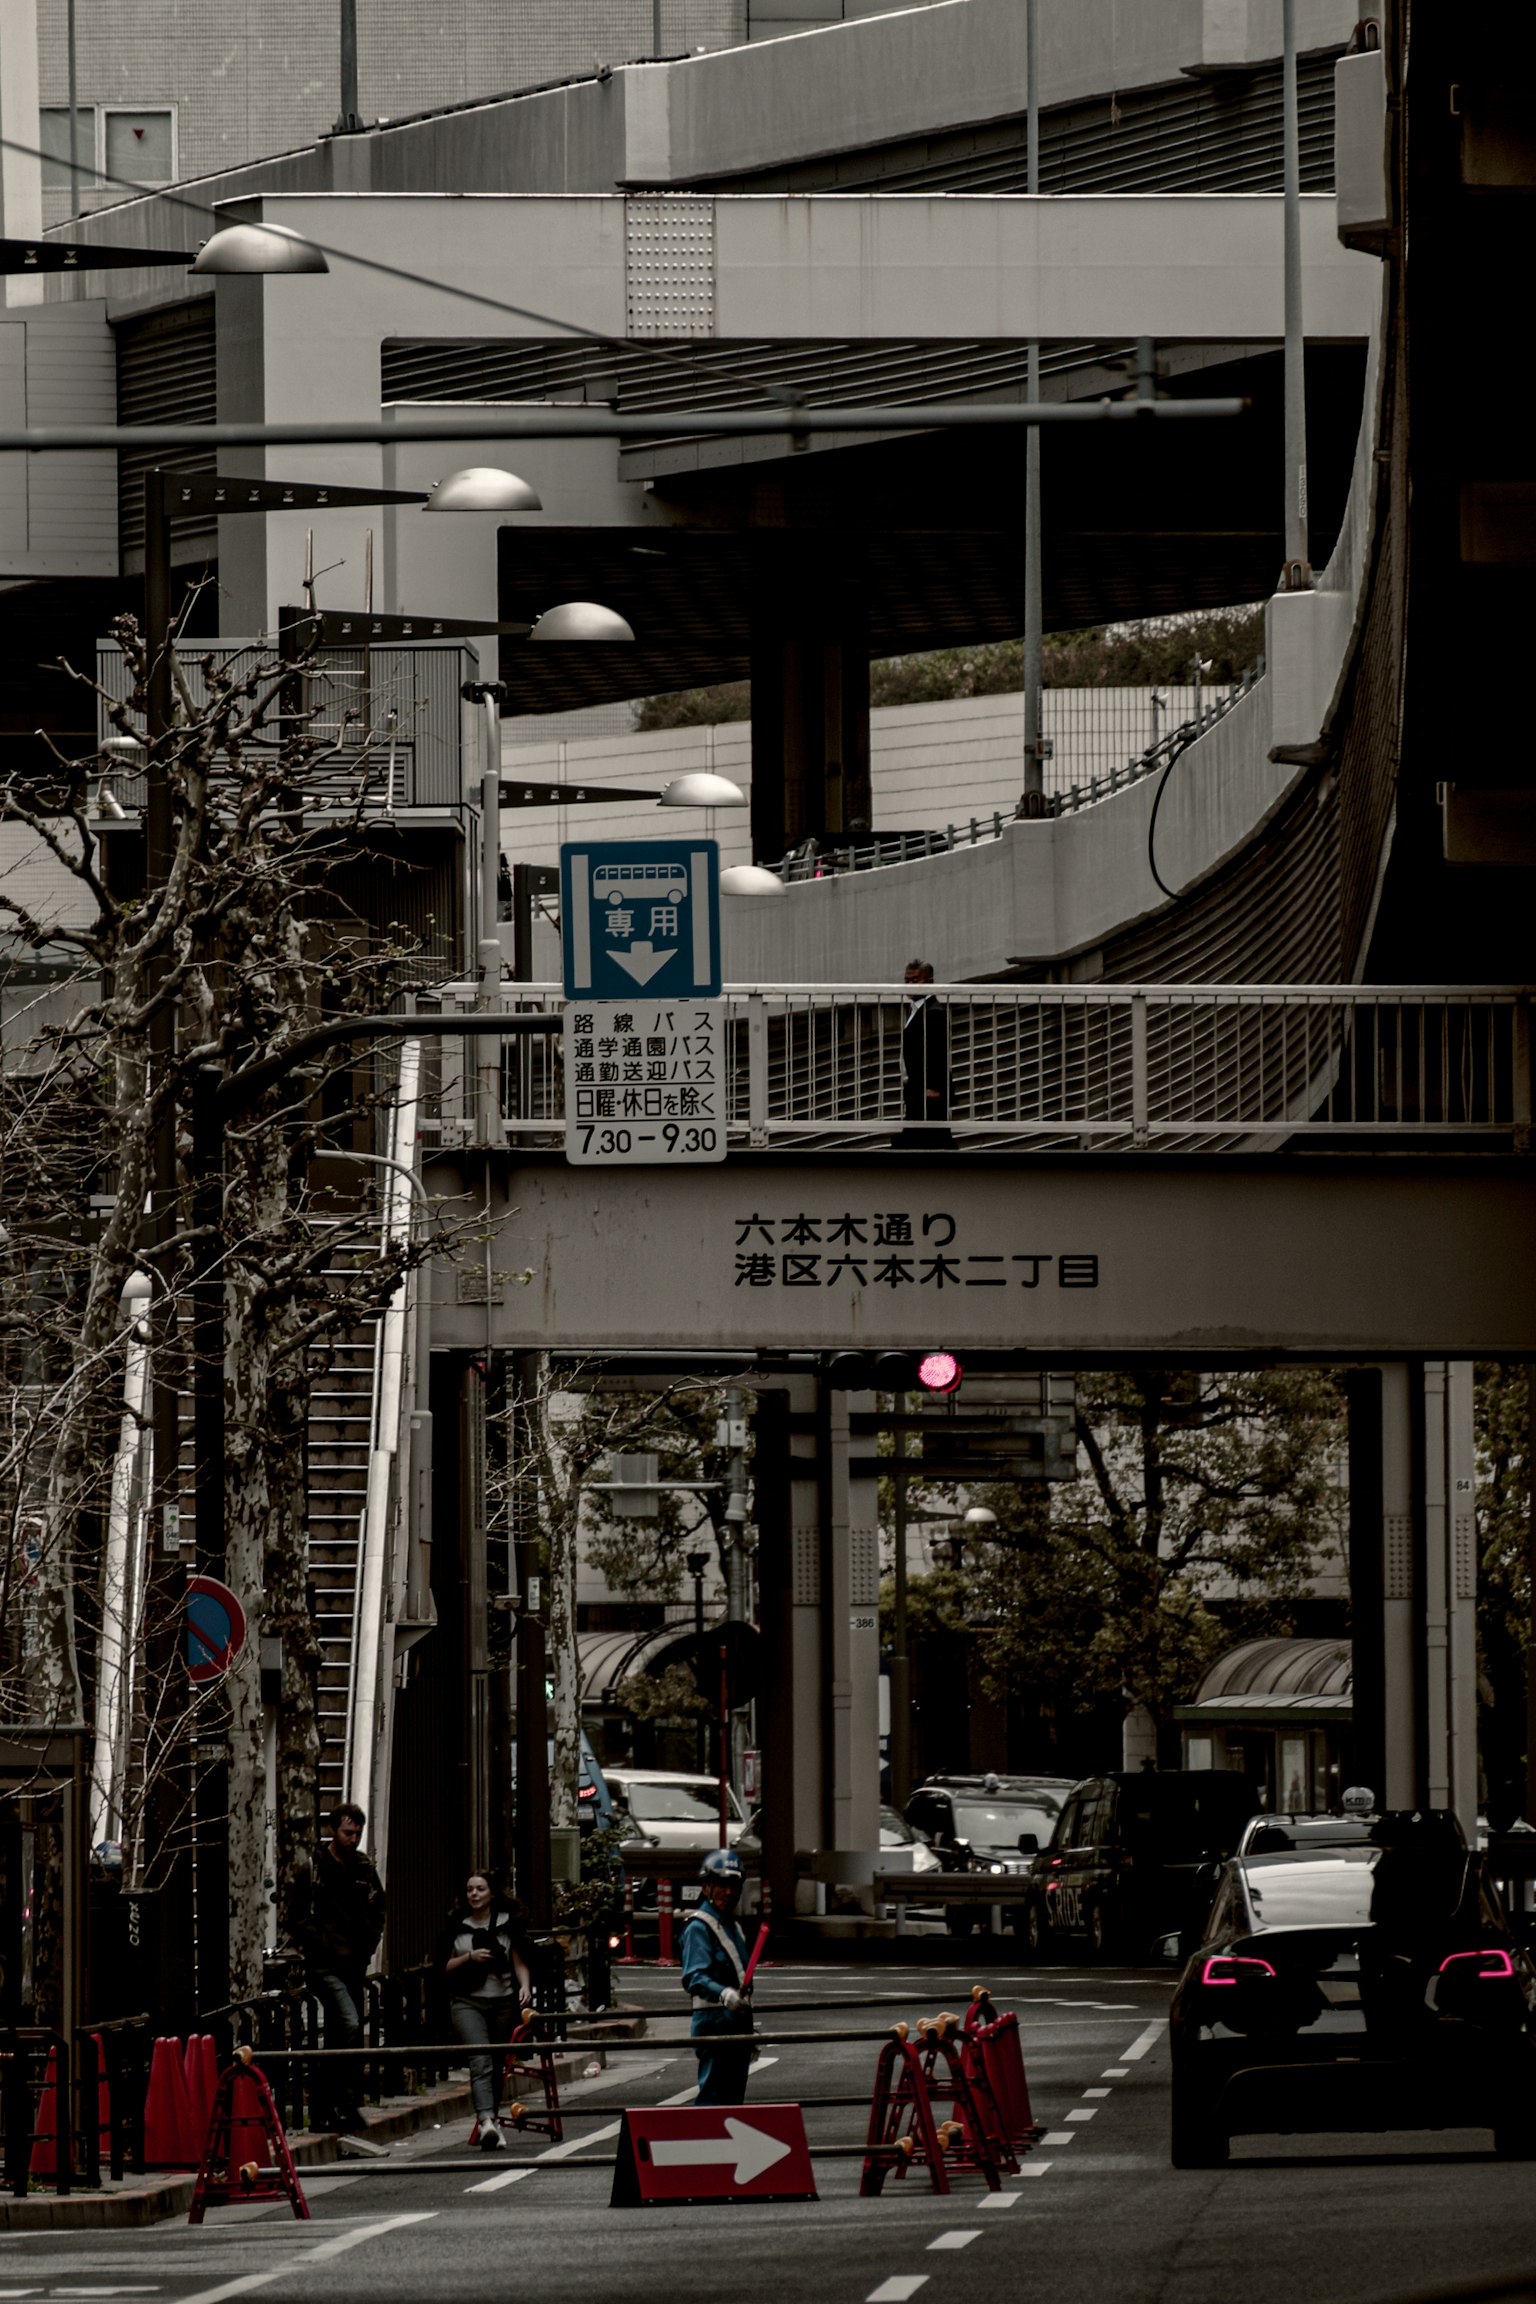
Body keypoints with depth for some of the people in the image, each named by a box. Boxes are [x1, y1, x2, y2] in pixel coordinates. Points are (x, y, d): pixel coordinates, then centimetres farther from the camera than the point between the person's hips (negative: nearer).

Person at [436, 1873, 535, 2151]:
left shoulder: (508, 1923, 5)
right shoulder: (457, 1926, 7)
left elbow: (519, 1962, 6)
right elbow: (446, 1967, 9)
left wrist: (525, 1986, -12)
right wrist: (470, 1957, -9)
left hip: (503, 2001, 1)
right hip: (468, 2002, -1)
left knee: (497, 2065, 9)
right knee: (480, 2061, -19)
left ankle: (491, 2119, 25)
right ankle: (487, 2122, -34)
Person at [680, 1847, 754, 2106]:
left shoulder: (733, 1926, 19)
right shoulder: (699, 1927, -10)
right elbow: (694, 1978, -23)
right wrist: (724, 1995, -42)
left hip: (737, 2023, 9)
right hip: (714, 2024, -9)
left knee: (734, 2097, 11)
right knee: (714, 2095, -14)